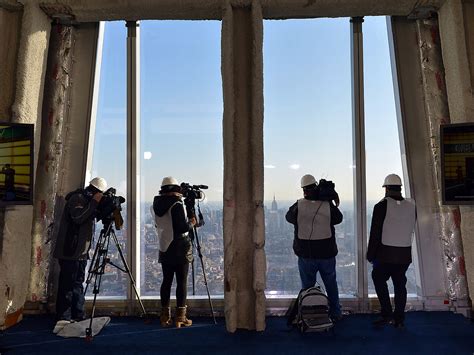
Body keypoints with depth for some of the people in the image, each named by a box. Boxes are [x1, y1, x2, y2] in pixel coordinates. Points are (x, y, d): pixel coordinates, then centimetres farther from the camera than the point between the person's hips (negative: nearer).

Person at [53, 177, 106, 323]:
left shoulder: (86, 200, 17)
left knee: (78, 283, 13)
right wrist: (94, 203, -24)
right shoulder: (77, 198, -11)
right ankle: (63, 318, 2)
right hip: (71, 251, -10)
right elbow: (78, 218, -25)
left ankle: (77, 316, 20)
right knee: (67, 284, -5)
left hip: (81, 251, 10)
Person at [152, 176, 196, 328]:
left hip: (164, 248, 7)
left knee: (167, 280, 12)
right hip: (179, 248, -6)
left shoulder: (156, 205, 6)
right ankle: (180, 317, 5)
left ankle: (165, 316, 17)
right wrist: (191, 223, 0)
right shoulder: (177, 205, -15)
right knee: (182, 281, 1)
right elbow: (182, 228, -20)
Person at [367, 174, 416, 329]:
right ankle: (399, 319, 19)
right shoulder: (411, 206, 2)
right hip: (405, 254, 5)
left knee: (379, 280, 11)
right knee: (400, 284, 12)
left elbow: (375, 233, -10)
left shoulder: (382, 206, -12)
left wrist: (370, 254, -3)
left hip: (385, 253, -4)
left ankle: (386, 314, 6)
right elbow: (411, 229, 10)